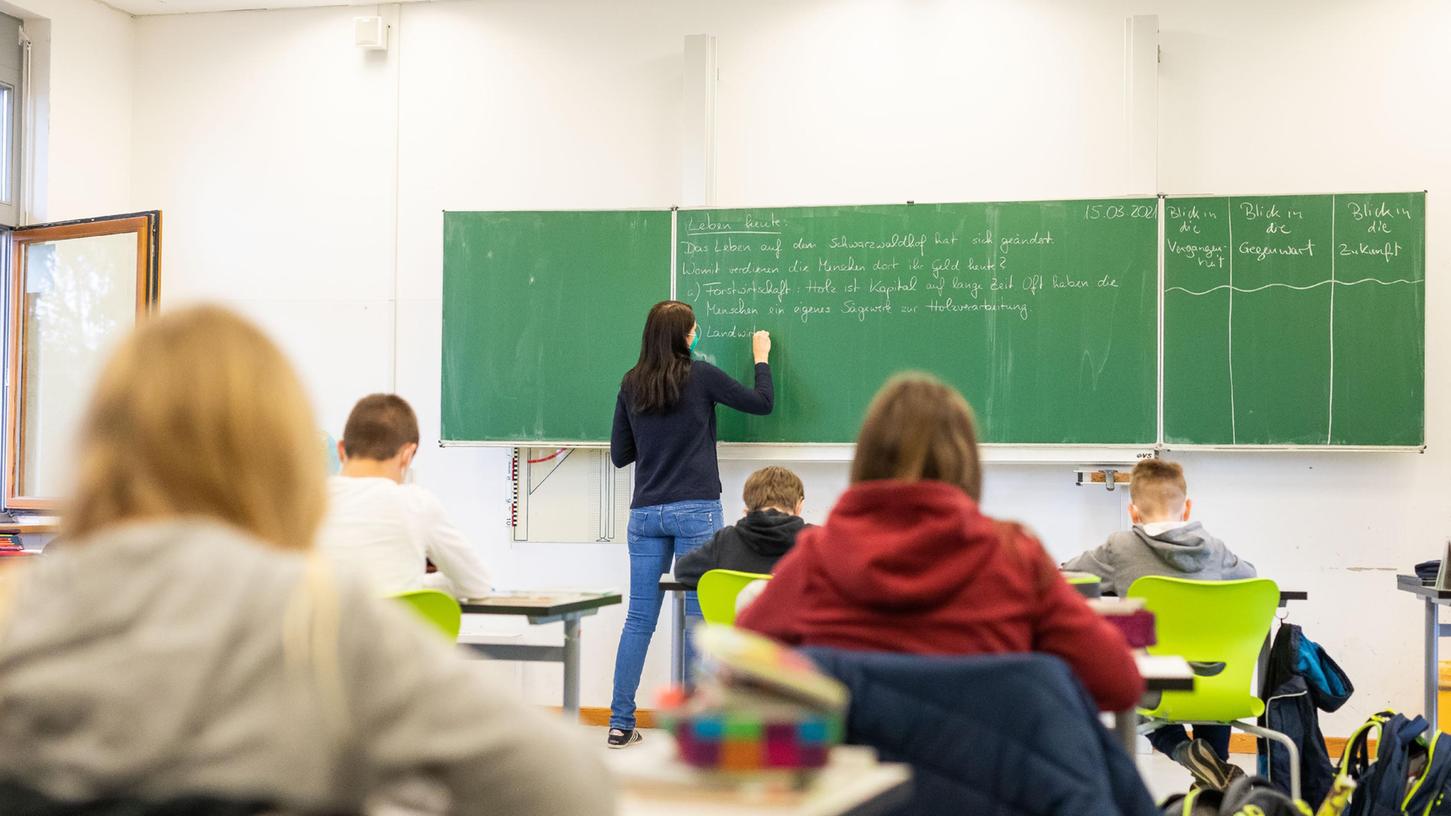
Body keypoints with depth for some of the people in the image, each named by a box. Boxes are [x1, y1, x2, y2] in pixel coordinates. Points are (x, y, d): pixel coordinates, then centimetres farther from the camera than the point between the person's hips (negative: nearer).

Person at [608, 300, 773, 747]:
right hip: (695, 510, -4)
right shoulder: (700, 375, -6)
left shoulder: (631, 386, 6)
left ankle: (621, 723, 8)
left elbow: (619, 454, 12)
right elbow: (761, 403, 5)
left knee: (639, 618, 7)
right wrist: (761, 357, 20)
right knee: (700, 615, 1)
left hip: (646, 513, 4)